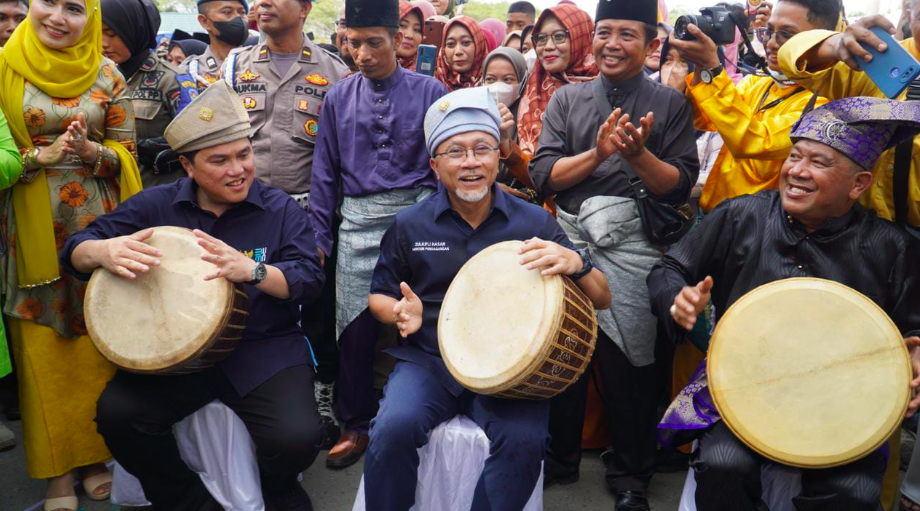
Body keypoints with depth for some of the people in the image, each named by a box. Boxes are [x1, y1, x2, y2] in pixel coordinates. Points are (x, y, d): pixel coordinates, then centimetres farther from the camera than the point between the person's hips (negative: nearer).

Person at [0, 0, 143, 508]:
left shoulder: (107, 75, 4)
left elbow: (125, 152, 5)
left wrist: (90, 151, -15)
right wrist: (42, 156, -15)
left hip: (96, 224, 1)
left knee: (98, 343, 6)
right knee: (42, 350, 4)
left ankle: (96, 454, 23)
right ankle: (55, 468, 18)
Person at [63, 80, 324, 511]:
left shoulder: (281, 210, 2)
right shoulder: (156, 205, 5)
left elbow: (310, 279, -7)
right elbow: (76, 250, 5)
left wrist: (251, 270, -27)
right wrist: (104, 252, -22)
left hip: (266, 350, -2)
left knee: (296, 438, -26)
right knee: (116, 413, -22)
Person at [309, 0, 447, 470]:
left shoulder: (430, 92, 2)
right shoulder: (339, 98, 9)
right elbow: (325, 173, 10)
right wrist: (319, 237, 6)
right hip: (358, 223, 2)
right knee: (354, 326, 3)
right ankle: (357, 426, 20)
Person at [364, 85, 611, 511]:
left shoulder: (534, 222, 2)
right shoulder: (410, 225, 4)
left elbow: (602, 300, 1)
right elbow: (379, 296, 15)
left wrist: (574, 264, -22)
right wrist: (401, 312, -10)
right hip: (428, 360, 1)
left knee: (525, 440, -28)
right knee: (393, 428, -27)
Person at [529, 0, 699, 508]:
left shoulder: (670, 104, 4)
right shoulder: (567, 99, 9)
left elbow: (680, 187, -1)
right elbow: (543, 175, 0)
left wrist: (638, 154, -18)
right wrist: (597, 153, -14)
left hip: (633, 250, -2)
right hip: (570, 241, 2)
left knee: (629, 366, 4)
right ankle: (559, 457, 32)